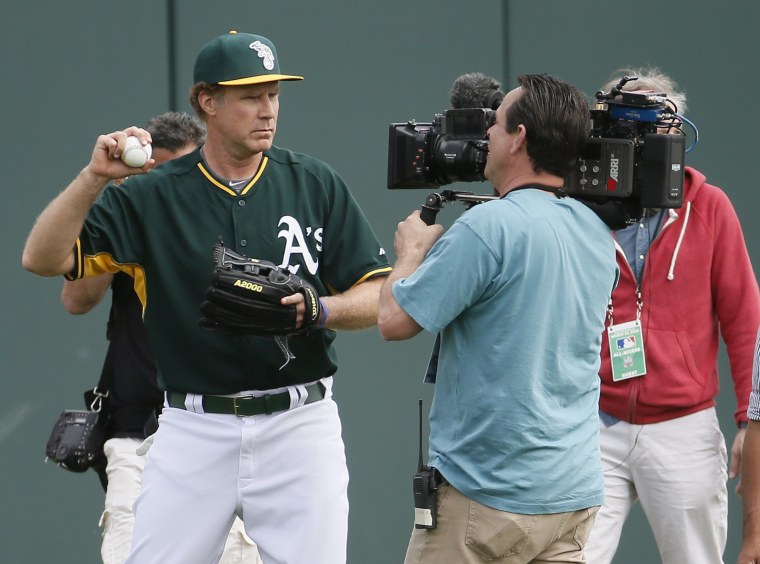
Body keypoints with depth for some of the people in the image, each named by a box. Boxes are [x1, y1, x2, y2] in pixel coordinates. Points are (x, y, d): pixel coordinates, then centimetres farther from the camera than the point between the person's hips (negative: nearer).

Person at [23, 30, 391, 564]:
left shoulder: (317, 185, 4)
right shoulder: (152, 195, 1)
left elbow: (380, 297, 3)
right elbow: (42, 259, -6)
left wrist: (319, 309, -17)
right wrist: (94, 177, -19)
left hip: (299, 426, 0)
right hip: (191, 433, 0)